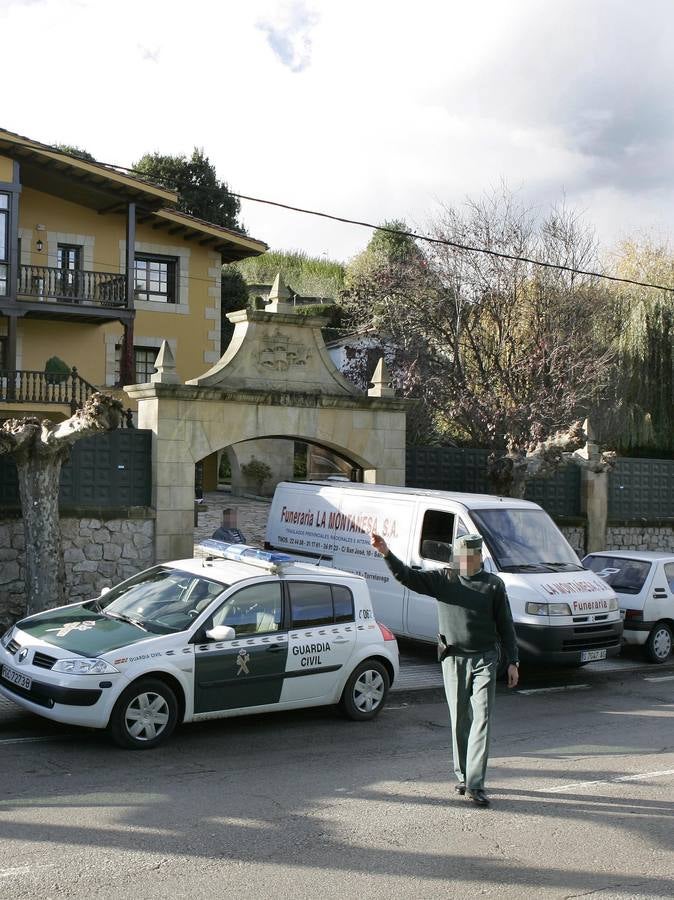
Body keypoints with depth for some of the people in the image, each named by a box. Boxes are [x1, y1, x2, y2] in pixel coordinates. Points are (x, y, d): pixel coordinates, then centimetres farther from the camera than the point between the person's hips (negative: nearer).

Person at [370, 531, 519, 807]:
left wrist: (512, 661, 2)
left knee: (482, 718, -9)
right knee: (459, 721, 9)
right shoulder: (443, 579, 3)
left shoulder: (494, 585, 3)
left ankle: (474, 784, -10)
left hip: (484, 659, -1)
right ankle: (463, 776, 24)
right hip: (453, 659, 1)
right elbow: (408, 576, -9)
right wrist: (386, 553, -24)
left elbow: (505, 626, 7)